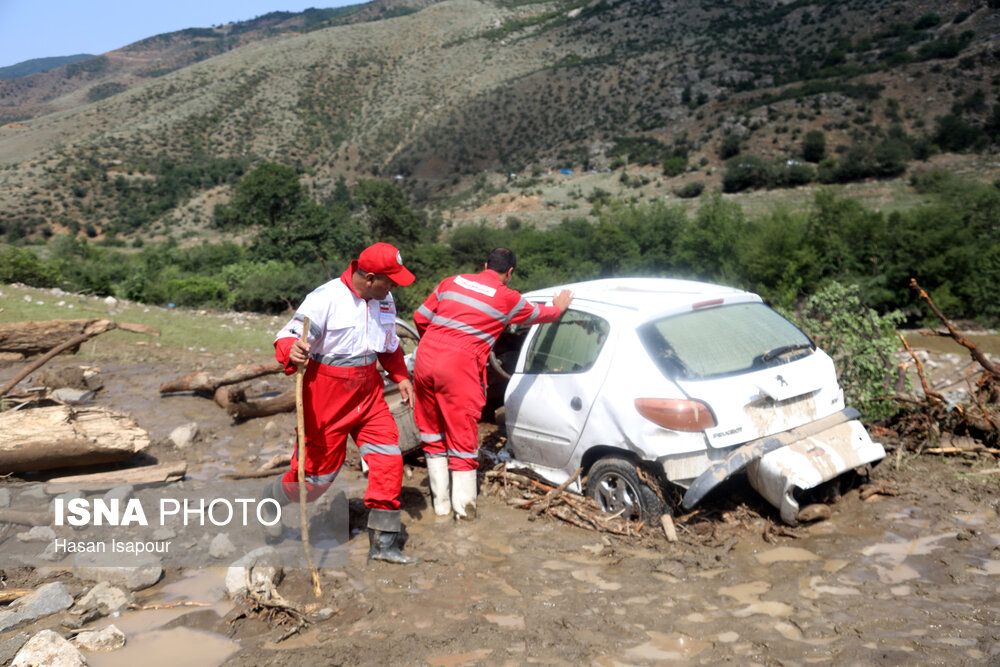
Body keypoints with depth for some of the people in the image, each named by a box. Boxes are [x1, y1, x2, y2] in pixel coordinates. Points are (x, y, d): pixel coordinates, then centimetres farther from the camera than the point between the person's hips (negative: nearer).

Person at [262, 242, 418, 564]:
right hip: (327, 395, -6)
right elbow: (289, 335, -21)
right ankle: (269, 502, 39)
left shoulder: (384, 301, 4)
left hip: (368, 391, 6)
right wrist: (292, 351, -44)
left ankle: (383, 542, 8)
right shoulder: (325, 298, -19)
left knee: (388, 458, -3)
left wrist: (400, 376, 9)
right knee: (320, 468, 6)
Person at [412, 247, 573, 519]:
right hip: (459, 367, -5)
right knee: (462, 436, 6)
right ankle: (464, 508, 11)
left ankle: (440, 504, 23)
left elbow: (420, 317, 16)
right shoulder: (506, 298, 4)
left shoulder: (452, 282, 13)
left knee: (432, 434, 17)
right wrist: (560, 306, 42)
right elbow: (540, 313, 21)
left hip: (425, 360, 5)